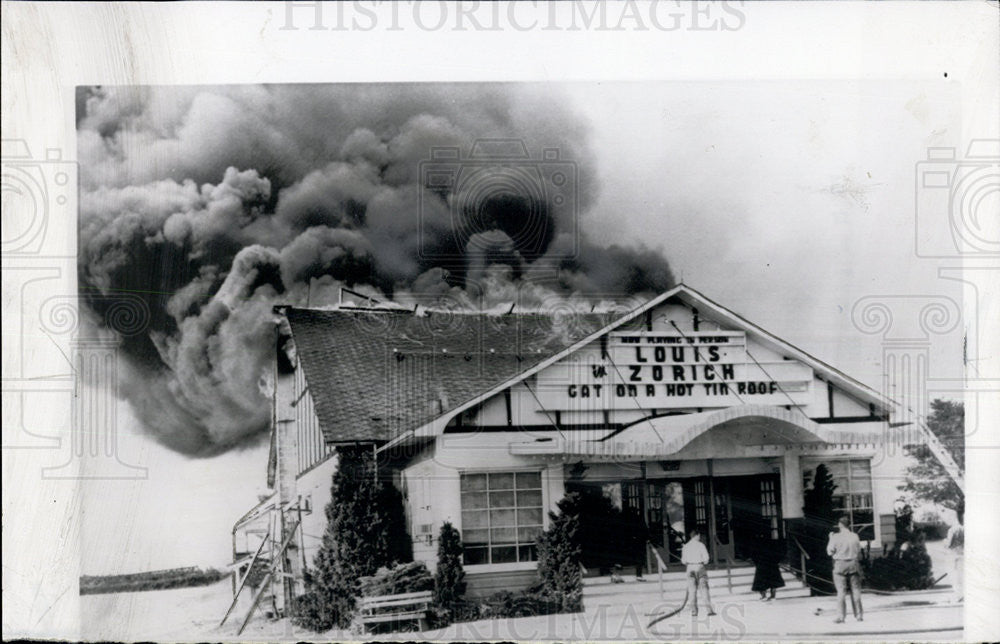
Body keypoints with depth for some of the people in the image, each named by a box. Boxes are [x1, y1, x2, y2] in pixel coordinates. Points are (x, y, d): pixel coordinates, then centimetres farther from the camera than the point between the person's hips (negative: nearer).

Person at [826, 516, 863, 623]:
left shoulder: (836, 537, -10)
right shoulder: (855, 536, -1)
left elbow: (830, 551, -3)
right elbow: (859, 550, 8)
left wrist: (830, 538, 7)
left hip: (840, 564, -3)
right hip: (853, 564, 3)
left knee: (841, 591, 1)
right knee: (855, 590, 10)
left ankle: (842, 616, -1)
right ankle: (859, 615, 13)